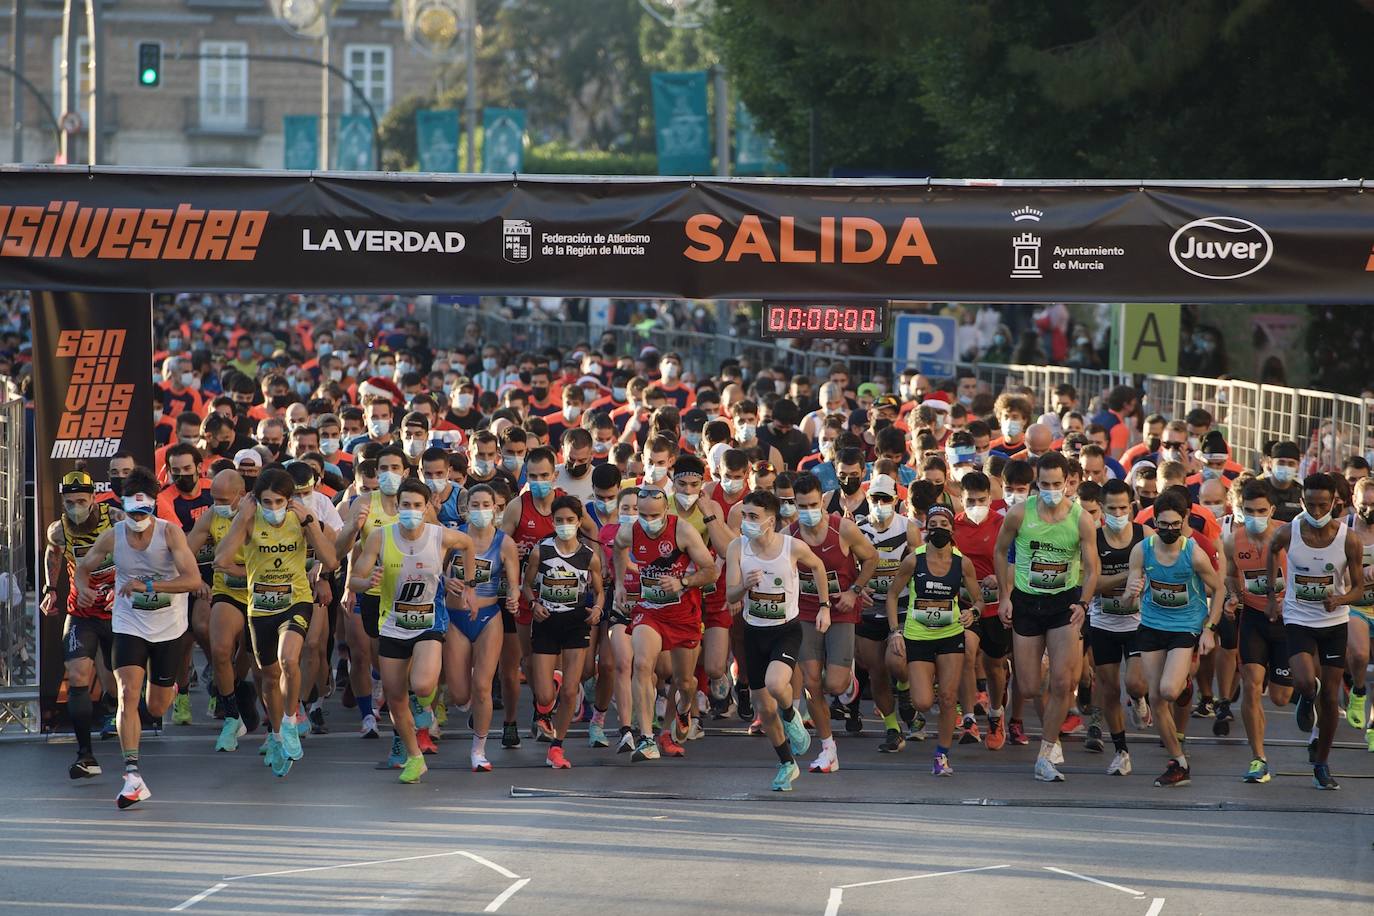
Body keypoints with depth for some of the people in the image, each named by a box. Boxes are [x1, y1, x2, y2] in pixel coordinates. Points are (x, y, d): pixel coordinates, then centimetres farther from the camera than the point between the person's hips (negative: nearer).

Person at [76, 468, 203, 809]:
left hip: (170, 629, -1)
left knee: (156, 708, 11)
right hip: (129, 626, 1)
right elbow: (83, 568, 9)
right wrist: (84, 587, -14)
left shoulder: (170, 533, -16)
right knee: (128, 693, -20)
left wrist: (148, 585, -35)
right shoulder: (112, 536, -8)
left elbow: (194, 579, -26)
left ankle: (168, 688, 51)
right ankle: (133, 777, -24)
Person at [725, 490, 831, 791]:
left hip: (787, 630, -3)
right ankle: (787, 765, 30)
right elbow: (730, 596, -10)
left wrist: (824, 606, 7)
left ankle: (791, 716, 4)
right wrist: (745, 585, -32)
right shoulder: (737, 548, -10)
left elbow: (817, 566, 8)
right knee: (764, 709, 9)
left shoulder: (793, 547, -14)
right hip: (754, 631, 3)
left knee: (775, 684, -31)